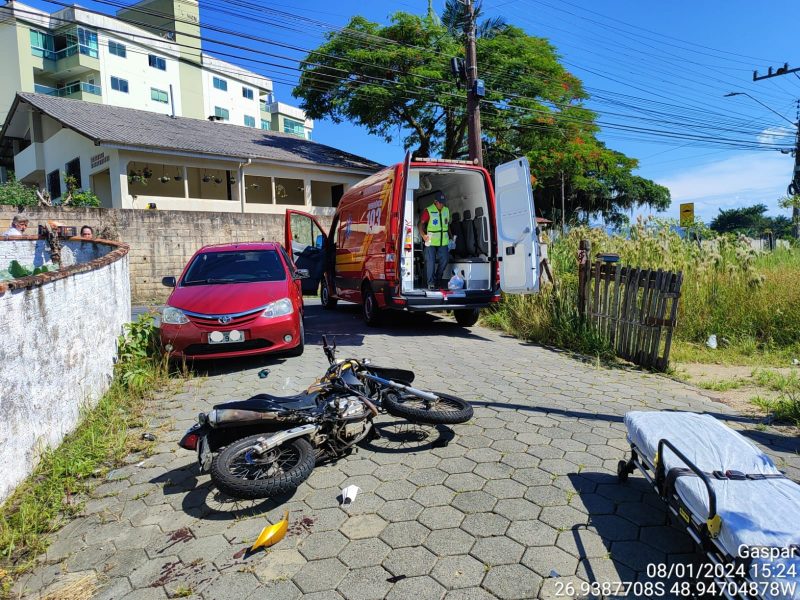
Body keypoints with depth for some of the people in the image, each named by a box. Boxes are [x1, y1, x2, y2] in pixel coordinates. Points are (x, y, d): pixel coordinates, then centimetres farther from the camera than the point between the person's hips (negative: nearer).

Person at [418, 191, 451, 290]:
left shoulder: (446, 210, 13)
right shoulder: (428, 211, -4)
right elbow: (421, 223, -3)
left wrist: (450, 237, 16)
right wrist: (423, 235, -15)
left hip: (443, 241, 5)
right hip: (431, 241, -5)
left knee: (444, 260, 3)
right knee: (430, 261, -6)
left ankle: (437, 281, 19)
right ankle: (431, 283, 0)